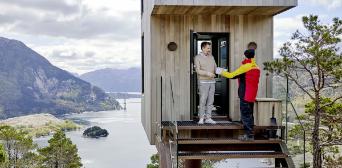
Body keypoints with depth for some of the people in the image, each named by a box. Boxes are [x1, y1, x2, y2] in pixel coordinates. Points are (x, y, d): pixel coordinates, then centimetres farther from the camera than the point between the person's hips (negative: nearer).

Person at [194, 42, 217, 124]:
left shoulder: (211, 57, 14)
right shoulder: (198, 57, -2)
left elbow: (215, 67, 12)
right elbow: (198, 70, -11)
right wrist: (208, 73, -24)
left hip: (212, 81, 5)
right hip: (203, 82, -5)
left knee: (210, 100, 4)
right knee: (203, 100, -7)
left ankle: (208, 118, 8)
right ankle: (201, 118, 0)